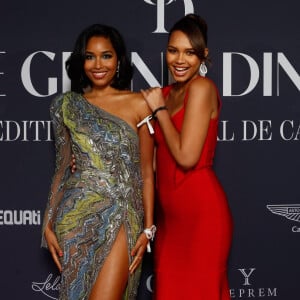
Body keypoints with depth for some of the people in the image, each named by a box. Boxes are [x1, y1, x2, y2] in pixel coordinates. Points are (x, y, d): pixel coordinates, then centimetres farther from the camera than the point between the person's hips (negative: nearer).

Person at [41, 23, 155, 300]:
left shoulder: (138, 104, 1)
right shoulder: (66, 106, 8)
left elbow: (146, 171, 3)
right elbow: (62, 167, 12)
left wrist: (148, 228, -3)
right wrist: (49, 224, 6)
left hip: (121, 214, -2)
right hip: (76, 215, 2)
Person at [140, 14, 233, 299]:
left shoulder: (202, 87, -12)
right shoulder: (166, 93, 12)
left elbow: (186, 156, -20)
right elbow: (155, 155, 13)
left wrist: (159, 109, -9)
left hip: (200, 209, -8)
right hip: (169, 211, 8)